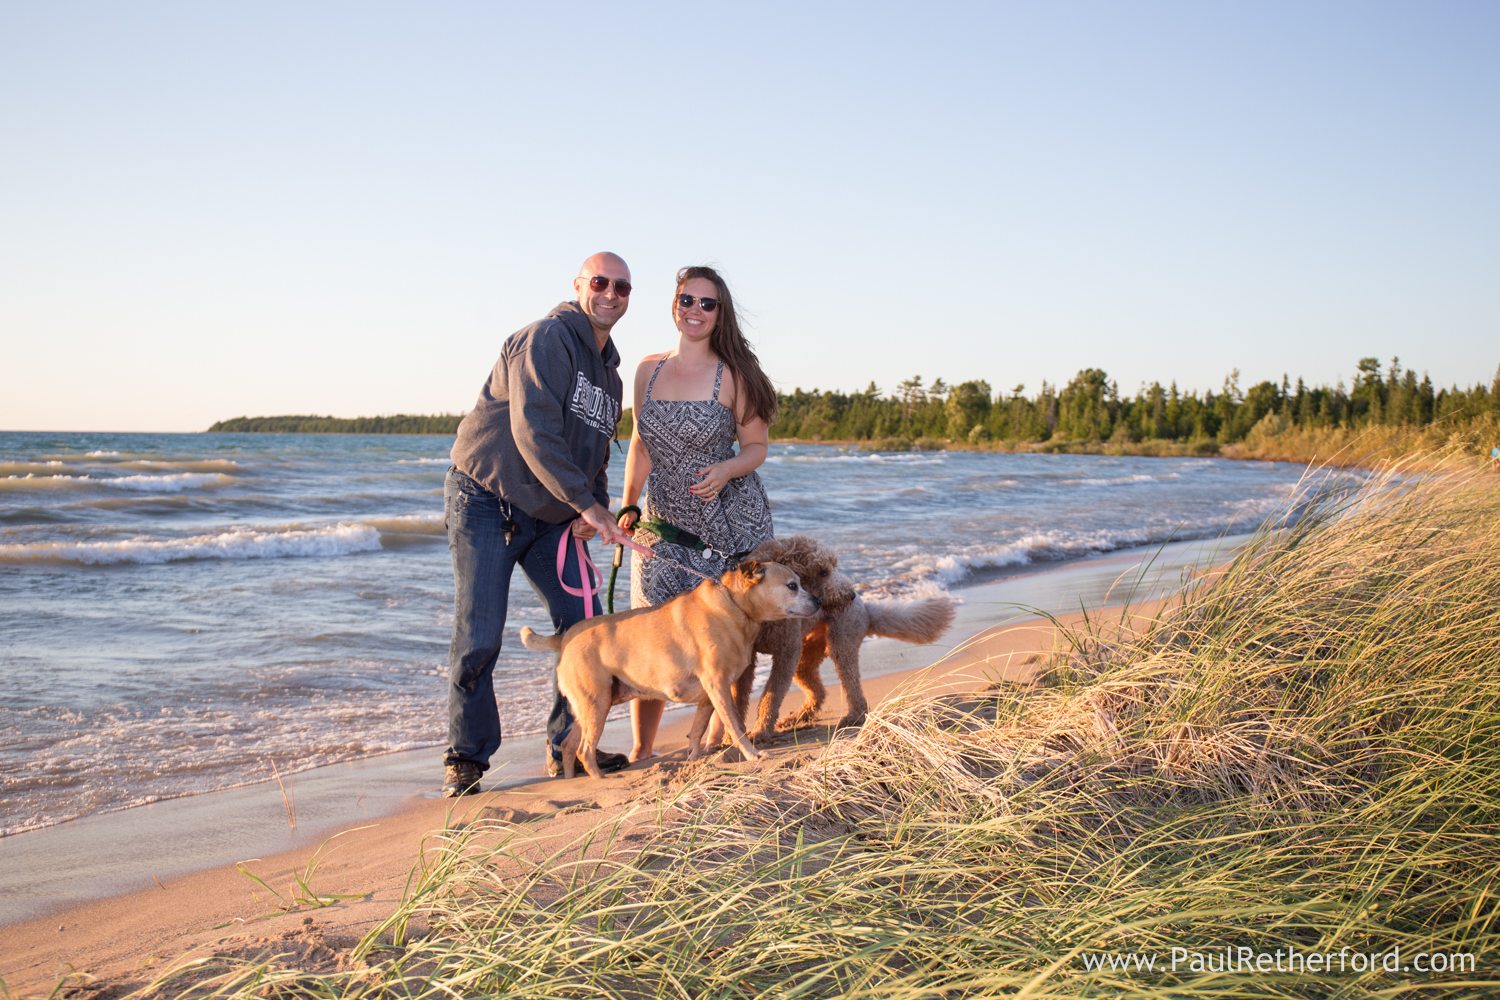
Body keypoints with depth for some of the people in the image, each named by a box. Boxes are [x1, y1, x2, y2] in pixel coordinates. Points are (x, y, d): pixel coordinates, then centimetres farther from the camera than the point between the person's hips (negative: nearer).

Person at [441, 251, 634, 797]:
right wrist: (586, 502, -25)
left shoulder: (609, 372, 14)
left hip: (550, 517, 8)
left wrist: (595, 509, 0)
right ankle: (465, 758, 6)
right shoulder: (546, 340, -14)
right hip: (486, 502, -8)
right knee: (478, 638, -8)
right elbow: (533, 430, -24)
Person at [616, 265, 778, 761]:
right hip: (663, 523, 4)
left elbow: (756, 447, -1)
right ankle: (641, 748, 11)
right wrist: (628, 506, 9)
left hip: (729, 522, -3)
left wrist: (725, 470, -21)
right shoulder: (649, 369, 7)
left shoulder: (732, 375, -5)